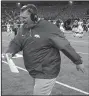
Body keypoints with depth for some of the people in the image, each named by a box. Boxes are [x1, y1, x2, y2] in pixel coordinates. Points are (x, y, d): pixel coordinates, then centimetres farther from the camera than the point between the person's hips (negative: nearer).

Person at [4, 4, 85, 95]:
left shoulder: (48, 28, -20)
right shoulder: (23, 28, 2)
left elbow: (65, 45, -16)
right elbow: (16, 43, 6)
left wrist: (78, 61, -9)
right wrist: (10, 52, -17)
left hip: (46, 73, -7)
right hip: (34, 73, 7)